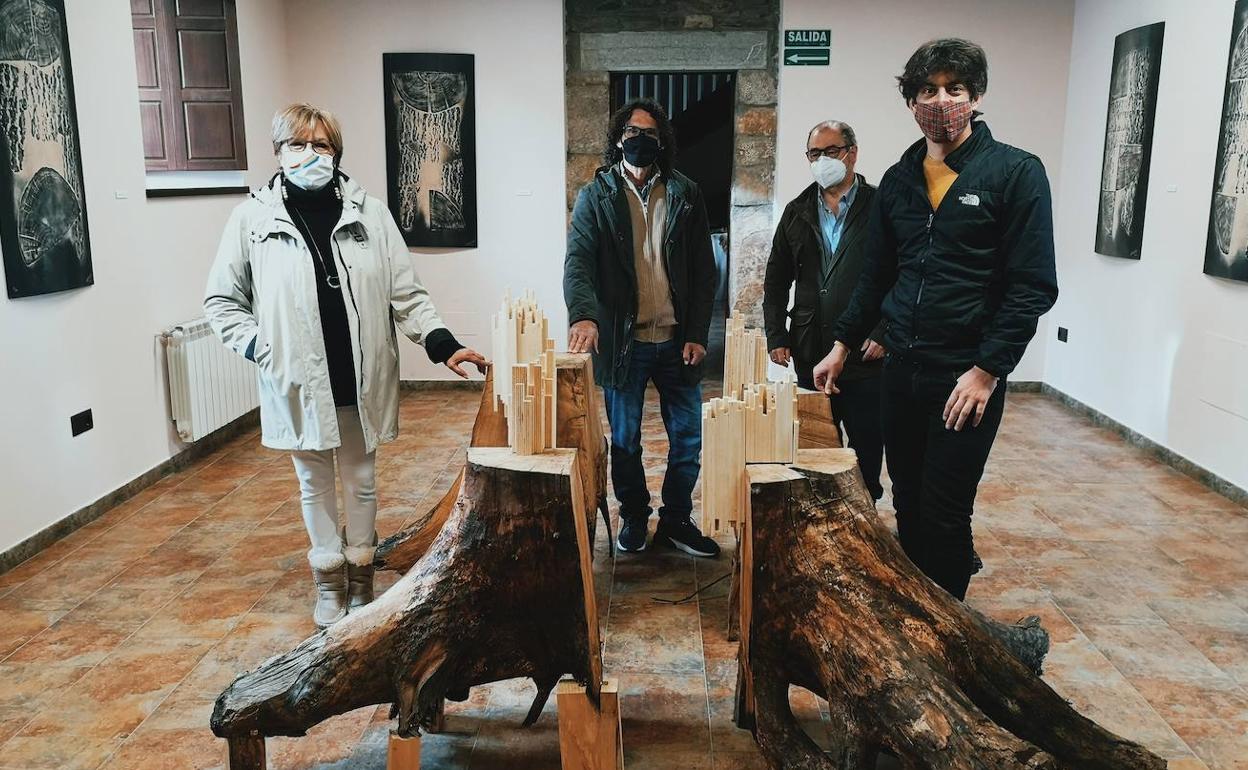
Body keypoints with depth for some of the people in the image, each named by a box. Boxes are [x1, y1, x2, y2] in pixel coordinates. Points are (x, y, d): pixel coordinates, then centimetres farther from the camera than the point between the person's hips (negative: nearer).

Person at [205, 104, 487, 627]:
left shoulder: (369, 213, -2)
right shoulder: (252, 218, -4)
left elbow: (406, 294, -1)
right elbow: (222, 300, 4)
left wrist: (443, 344, -12)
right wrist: (260, 348, -8)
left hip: (362, 380, 1)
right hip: (299, 383, 0)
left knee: (361, 480, 14)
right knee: (314, 483, 15)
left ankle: (360, 578, 34)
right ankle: (329, 583, 34)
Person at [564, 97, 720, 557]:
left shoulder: (685, 195, 5)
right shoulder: (596, 197, 0)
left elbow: (704, 270, 5)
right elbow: (578, 261, -13)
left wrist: (697, 334, -3)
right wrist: (583, 314, -32)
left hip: (677, 341, 2)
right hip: (622, 341, -2)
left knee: (688, 437, 8)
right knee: (624, 440, 10)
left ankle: (677, 520, 26)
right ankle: (633, 516, 30)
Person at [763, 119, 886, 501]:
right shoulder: (797, 212, 11)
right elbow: (776, 280, 13)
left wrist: (884, 334, -12)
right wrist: (776, 336, 5)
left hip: (865, 354, -3)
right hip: (810, 355, 4)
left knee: (867, 448, 7)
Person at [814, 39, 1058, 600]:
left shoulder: (1016, 173, -6)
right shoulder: (898, 180, 10)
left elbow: (1033, 287, -10)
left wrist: (987, 371, -15)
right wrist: (841, 347, 13)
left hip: (967, 378, -5)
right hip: (901, 370, 5)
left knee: (945, 517, 1)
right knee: (908, 507, 14)